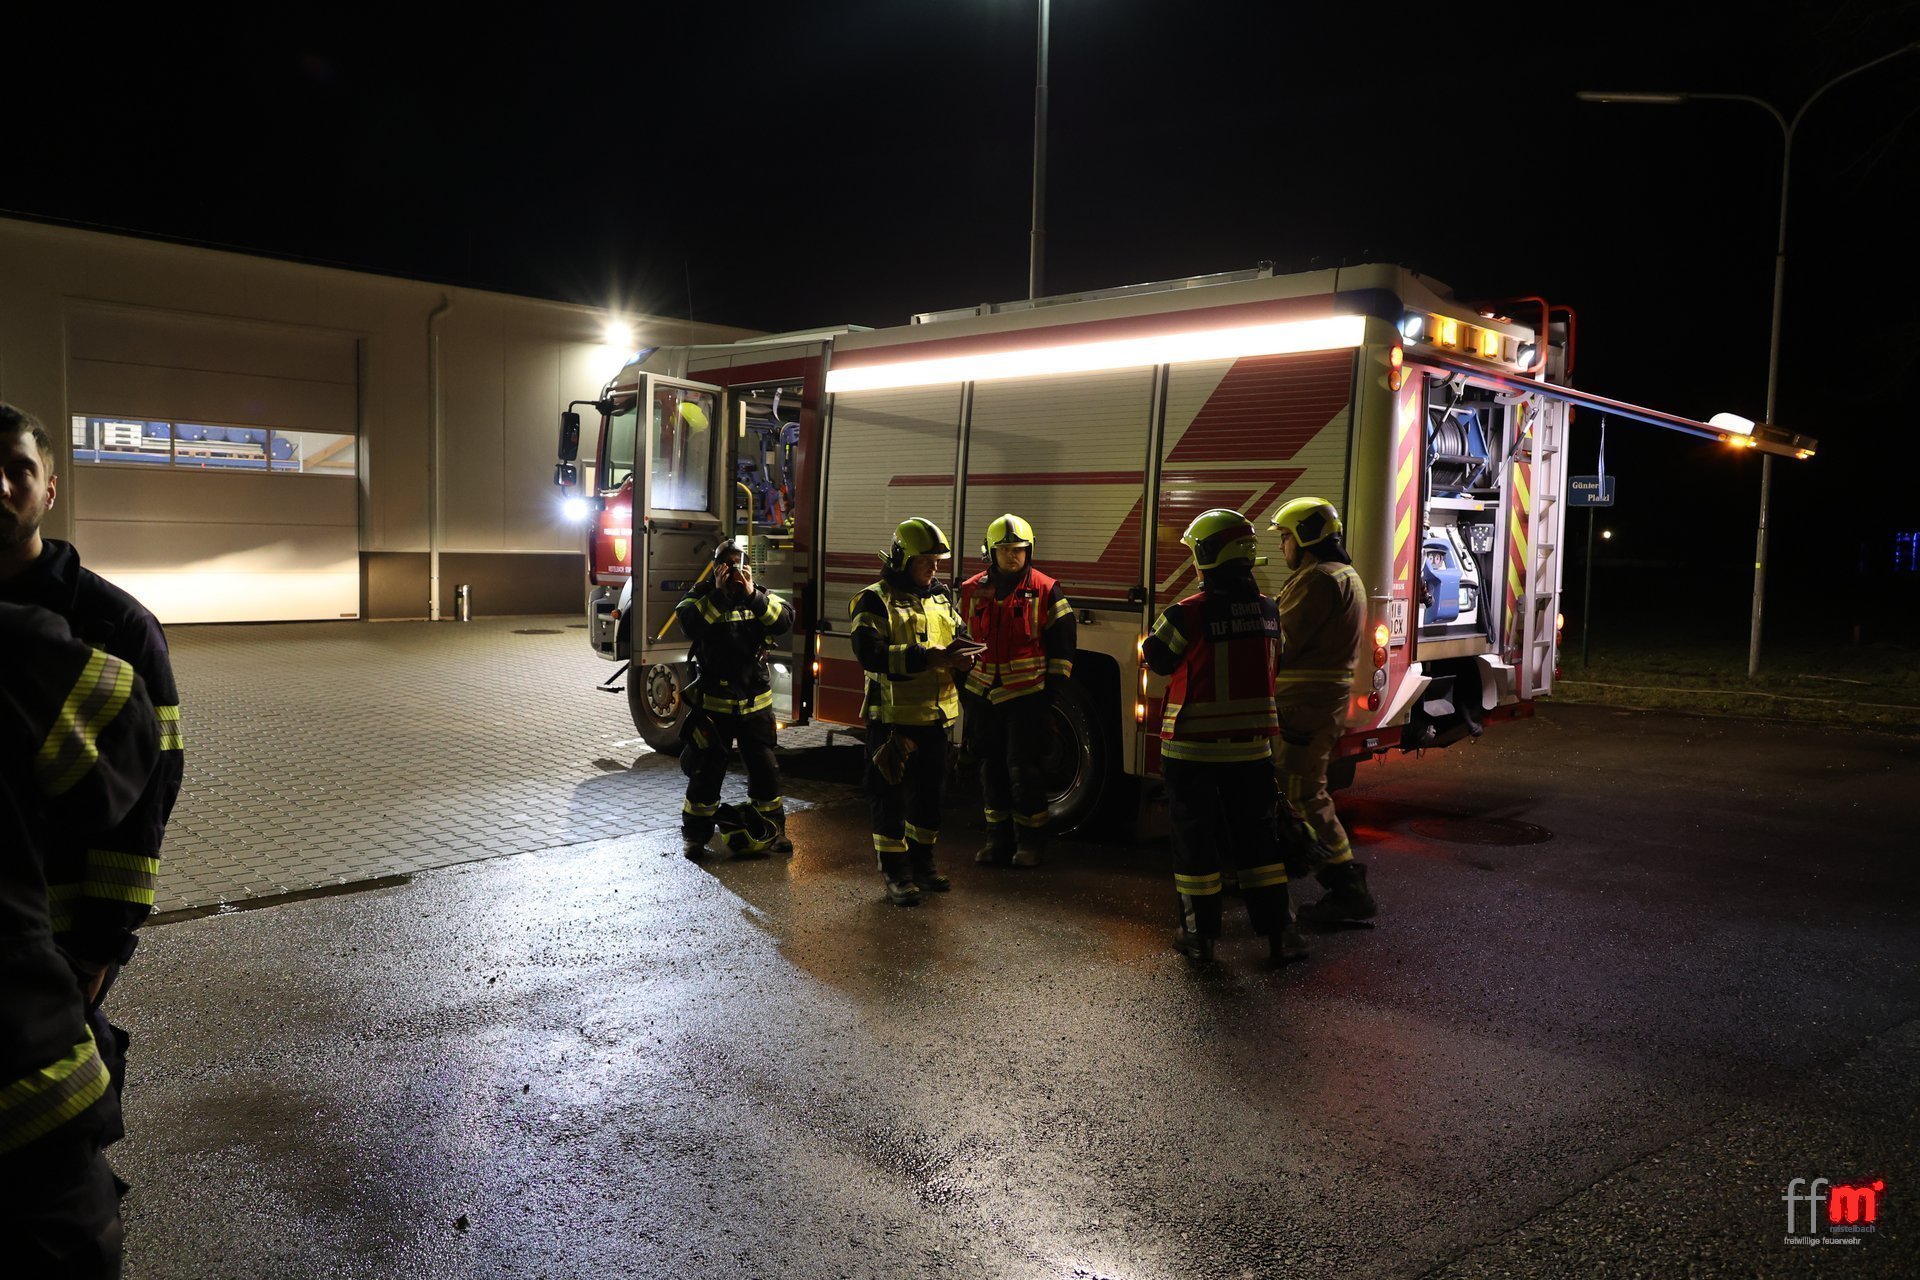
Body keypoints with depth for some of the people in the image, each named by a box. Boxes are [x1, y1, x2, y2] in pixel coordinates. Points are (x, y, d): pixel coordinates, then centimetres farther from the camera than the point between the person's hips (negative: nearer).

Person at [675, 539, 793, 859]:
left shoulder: (760, 597, 5)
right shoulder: (701, 596, -1)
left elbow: (784, 620, -14)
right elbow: (689, 623, -22)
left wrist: (752, 595, -24)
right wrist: (718, 593, -25)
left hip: (756, 703, 2)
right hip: (713, 703, -2)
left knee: (765, 770, 9)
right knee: (706, 771, 5)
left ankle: (771, 830, 23)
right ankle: (694, 835, 18)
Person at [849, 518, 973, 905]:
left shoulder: (941, 597, 11)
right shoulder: (876, 600, -10)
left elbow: (960, 636, 17)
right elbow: (870, 652, -22)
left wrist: (962, 654, -9)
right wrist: (928, 657, -30)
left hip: (935, 715, 6)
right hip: (892, 717, -6)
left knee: (928, 793, 16)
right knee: (890, 795, 2)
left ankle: (921, 864, 30)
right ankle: (894, 872, 12)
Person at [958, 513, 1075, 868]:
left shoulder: (1045, 591, -3)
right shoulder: (972, 590, 7)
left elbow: (1062, 642, -1)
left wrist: (1052, 686, -5)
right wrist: (964, 686, 12)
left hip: (1026, 695, -4)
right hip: (983, 694, 4)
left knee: (1022, 768, -4)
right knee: (992, 768, 10)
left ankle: (1031, 839, 9)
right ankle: (998, 837, 21)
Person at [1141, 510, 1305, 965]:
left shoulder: (1186, 615, -16)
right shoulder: (1269, 611, 1)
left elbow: (1155, 684, -7)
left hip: (1194, 745, -4)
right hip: (1252, 743, 4)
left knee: (1196, 836, 8)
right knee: (1256, 836, 14)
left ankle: (1200, 933, 16)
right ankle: (1280, 932, 16)